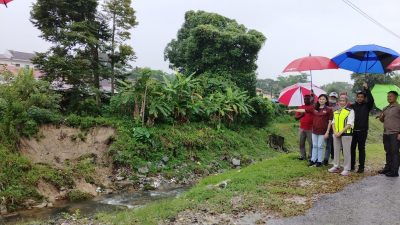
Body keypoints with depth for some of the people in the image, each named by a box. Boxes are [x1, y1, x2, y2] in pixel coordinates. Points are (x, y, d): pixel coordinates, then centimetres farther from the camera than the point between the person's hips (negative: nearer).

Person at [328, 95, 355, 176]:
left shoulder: (350, 111, -3)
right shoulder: (336, 112, 15)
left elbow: (349, 124, -10)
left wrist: (340, 132, -16)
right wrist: (335, 132, -3)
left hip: (346, 134, -6)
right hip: (336, 134, 6)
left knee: (346, 152, -2)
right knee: (336, 151, 11)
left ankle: (346, 169, 5)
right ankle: (336, 167, 22)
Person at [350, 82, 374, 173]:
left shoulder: (366, 106, 4)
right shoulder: (352, 106, 7)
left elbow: (371, 100, -15)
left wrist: (367, 89, -20)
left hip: (362, 131, -1)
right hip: (353, 131, 1)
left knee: (361, 149, 5)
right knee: (352, 148, 7)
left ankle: (361, 167, 10)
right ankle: (351, 165, 17)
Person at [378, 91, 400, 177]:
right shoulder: (385, 109, 16)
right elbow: (382, 120, 24)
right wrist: (381, 117, 0)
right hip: (386, 134, 7)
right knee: (388, 152, 13)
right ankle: (388, 168, 22)